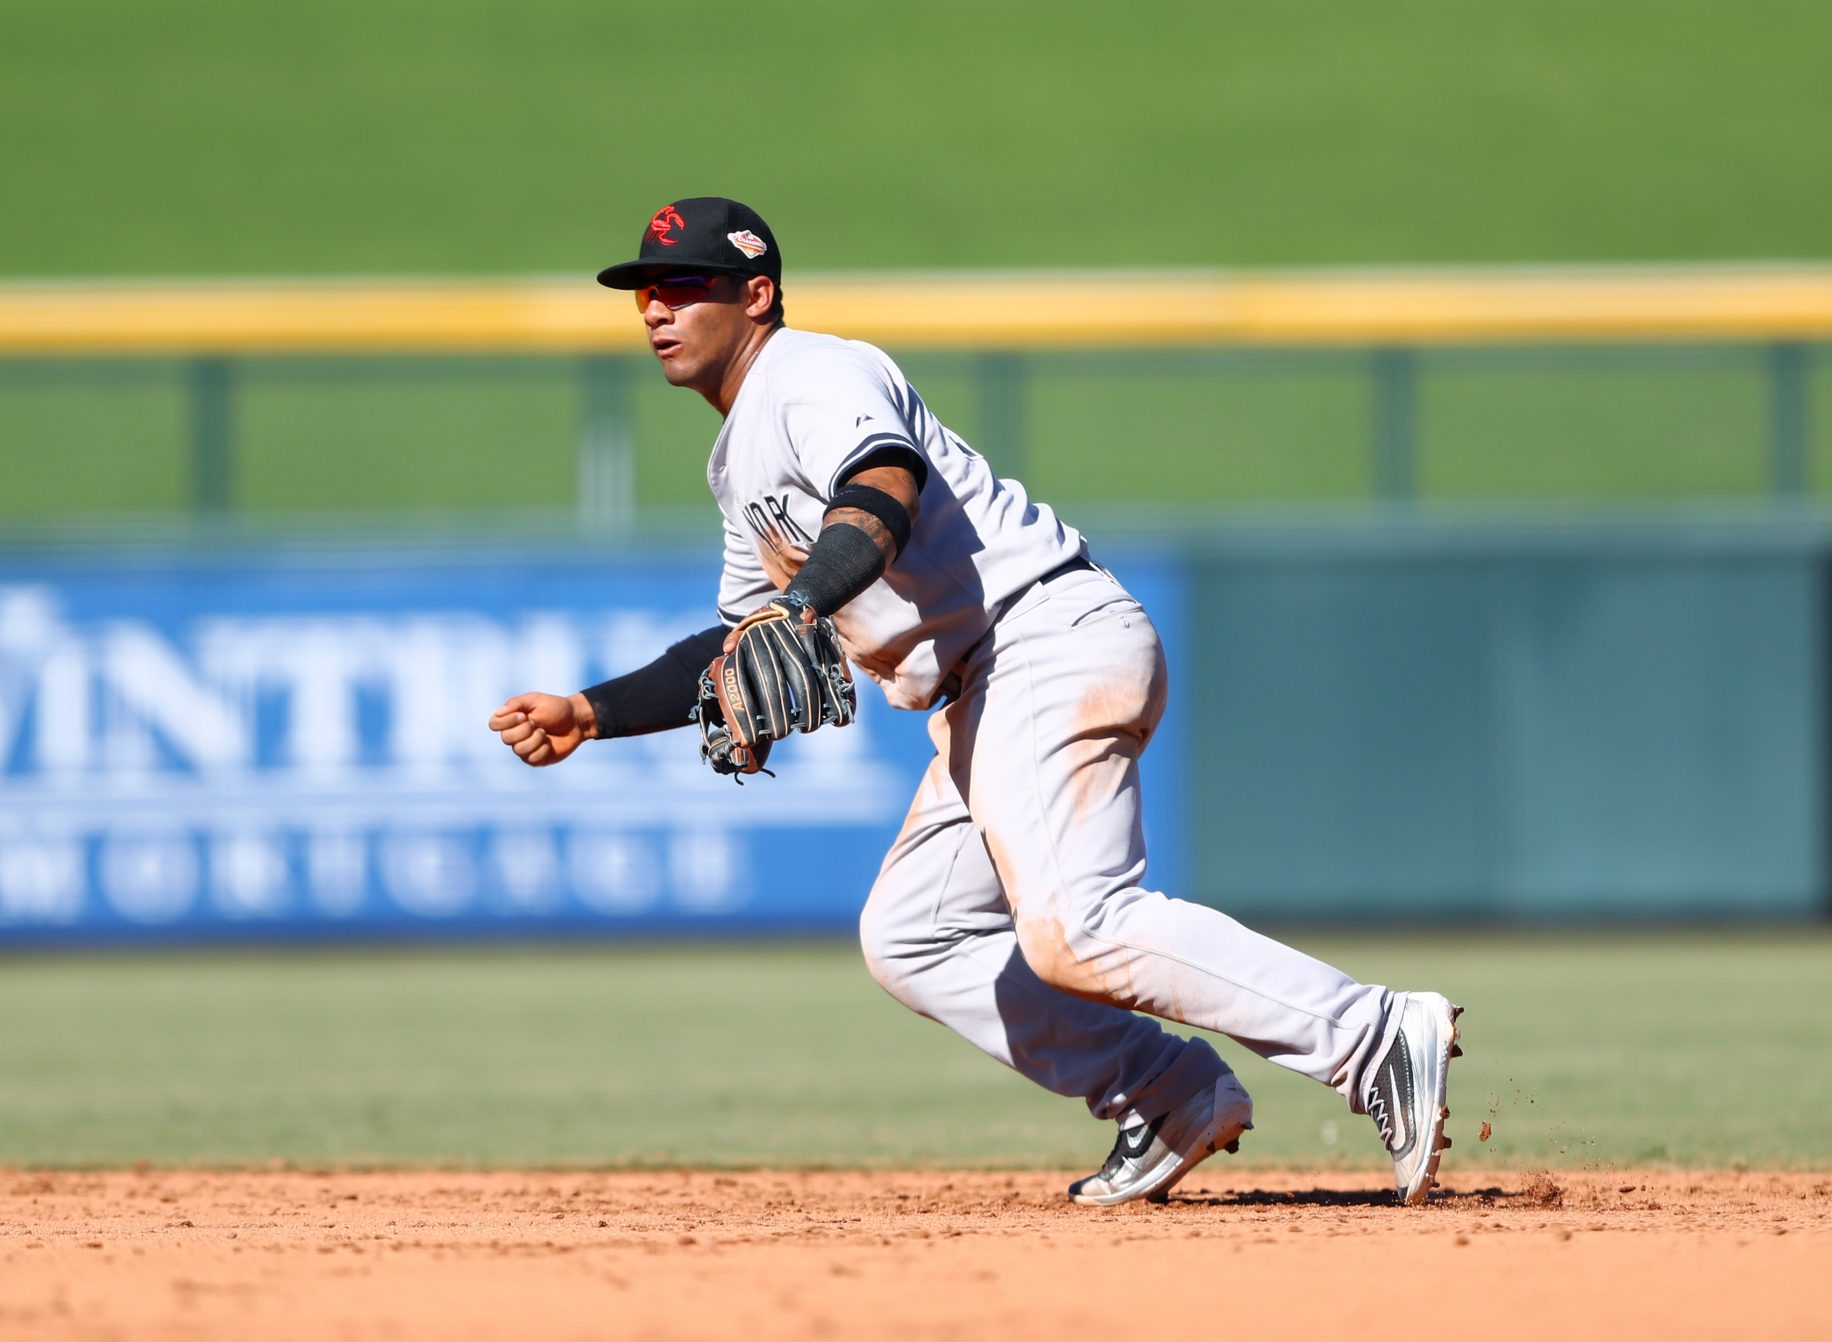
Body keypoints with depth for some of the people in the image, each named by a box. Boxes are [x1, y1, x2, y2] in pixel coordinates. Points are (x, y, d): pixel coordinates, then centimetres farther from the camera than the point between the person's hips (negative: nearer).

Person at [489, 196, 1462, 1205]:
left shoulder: (818, 376, -6)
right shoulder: (740, 460, 25)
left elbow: (883, 494, -28)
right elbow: (738, 647, 32)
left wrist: (800, 604, -47)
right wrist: (590, 715, 22)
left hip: (1055, 634, -11)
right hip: (984, 698, 11)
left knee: (1071, 930, -25)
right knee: (907, 937, 12)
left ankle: (1378, 1042, -28)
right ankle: (1175, 1098, 7)